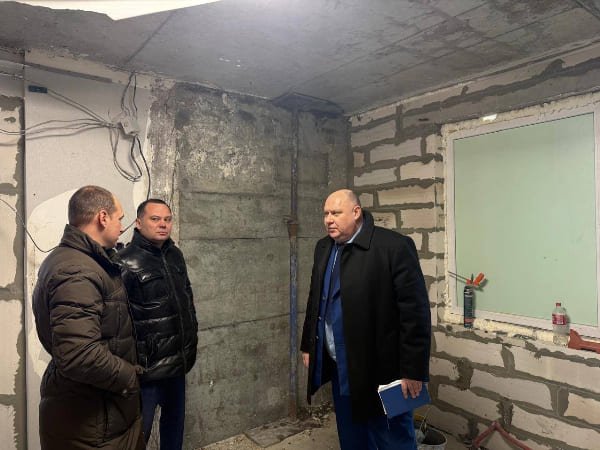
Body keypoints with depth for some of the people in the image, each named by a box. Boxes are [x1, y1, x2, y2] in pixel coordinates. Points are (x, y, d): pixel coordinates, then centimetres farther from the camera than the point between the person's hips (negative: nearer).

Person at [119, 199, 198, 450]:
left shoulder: (175, 255, 7)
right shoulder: (127, 262, -17)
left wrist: (191, 340, 16)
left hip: (178, 363, 7)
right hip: (147, 368, -7)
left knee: (175, 421, 22)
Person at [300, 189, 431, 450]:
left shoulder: (394, 247, -16)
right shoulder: (324, 247, 6)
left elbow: (415, 311, -16)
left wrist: (413, 370, -16)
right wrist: (308, 346, 16)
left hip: (380, 370, -6)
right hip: (340, 369, 7)